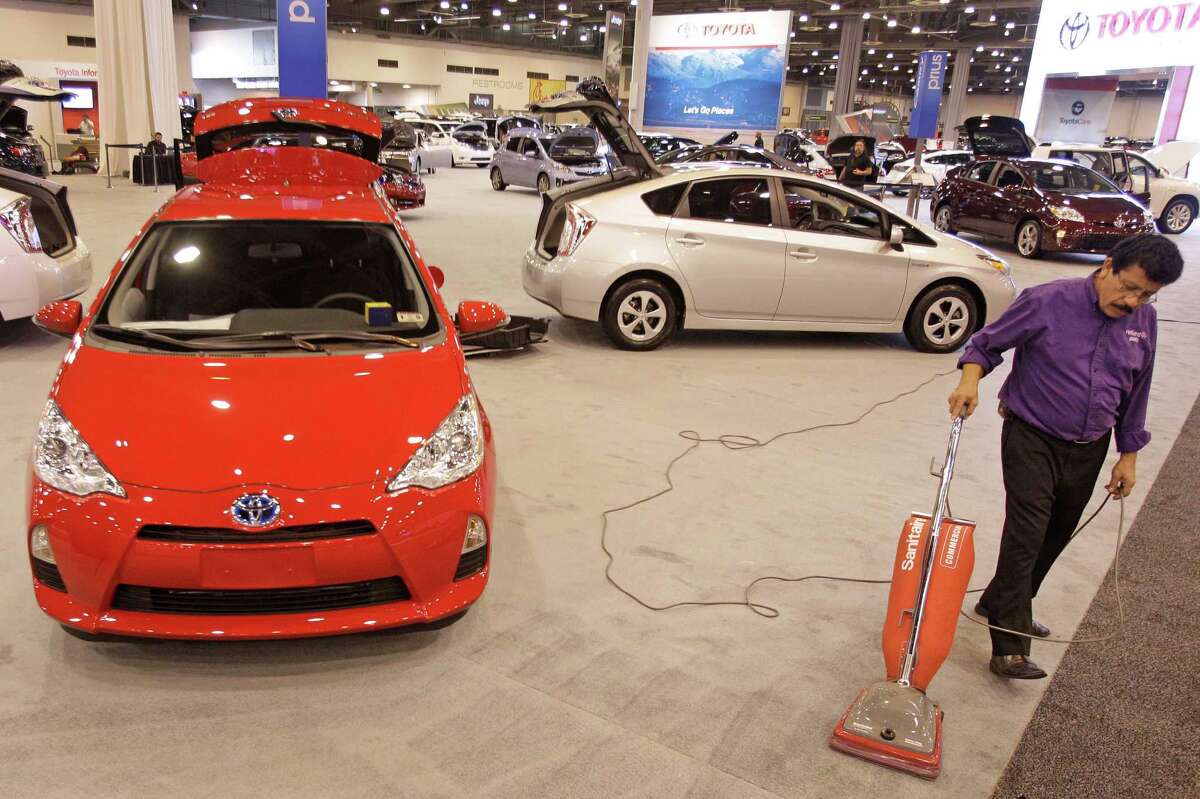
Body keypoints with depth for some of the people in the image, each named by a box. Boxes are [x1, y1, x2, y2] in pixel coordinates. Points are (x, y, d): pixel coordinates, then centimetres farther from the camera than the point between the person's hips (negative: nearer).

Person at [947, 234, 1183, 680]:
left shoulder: (1144, 322, 2)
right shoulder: (1048, 302, -15)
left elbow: (1135, 393, 12)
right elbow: (988, 342, -6)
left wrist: (1129, 454, 13)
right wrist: (970, 380, -26)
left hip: (1088, 451, 6)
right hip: (1032, 441, -6)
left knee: (1054, 538, 16)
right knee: (1025, 537, -13)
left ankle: (1000, 605, 36)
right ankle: (1009, 648, -10)